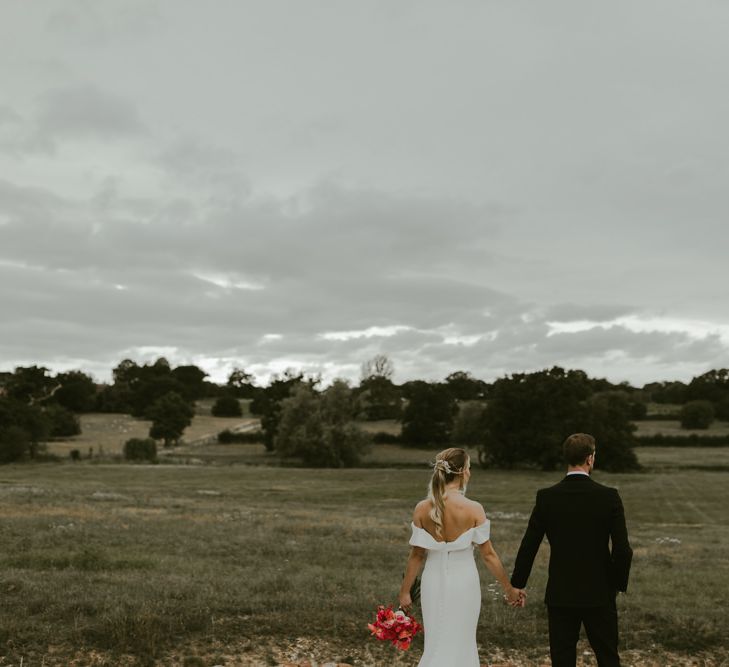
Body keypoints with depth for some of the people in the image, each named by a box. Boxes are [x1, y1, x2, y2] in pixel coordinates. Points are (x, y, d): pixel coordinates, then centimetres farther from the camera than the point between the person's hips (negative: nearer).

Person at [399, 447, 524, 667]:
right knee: (458, 645, 11)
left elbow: (417, 554, -3)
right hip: (463, 582, -3)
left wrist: (405, 591, 8)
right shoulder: (473, 509, -14)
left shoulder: (422, 508, -7)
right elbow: (488, 554, -7)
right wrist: (509, 588, 5)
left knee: (437, 644, 17)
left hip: (434, 583, 3)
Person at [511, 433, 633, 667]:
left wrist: (516, 585, 8)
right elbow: (622, 549, -11)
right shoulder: (609, 496, -10)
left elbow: (528, 546, -4)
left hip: (560, 595, 1)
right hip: (599, 595, 0)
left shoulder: (546, 497, -7)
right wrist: (618, 584, 7)